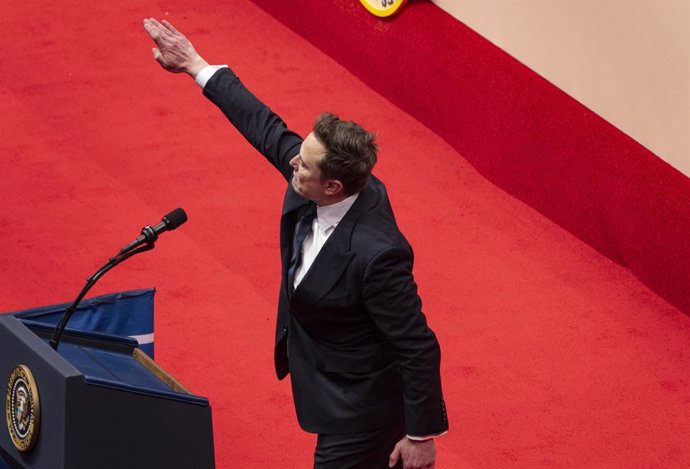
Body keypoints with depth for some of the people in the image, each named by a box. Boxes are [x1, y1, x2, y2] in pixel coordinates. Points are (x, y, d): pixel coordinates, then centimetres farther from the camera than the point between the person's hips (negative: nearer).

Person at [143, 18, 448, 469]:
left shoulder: (375, 255, -37)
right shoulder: (317, 183, -15)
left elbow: (418, 348, -28)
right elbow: (267, 127, 1)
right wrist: (195, 65, 8)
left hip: (359, 409, -9)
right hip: (329, 381, 9)